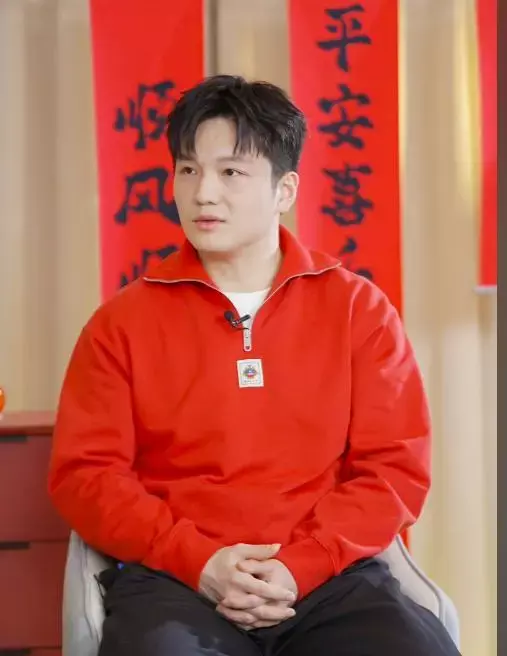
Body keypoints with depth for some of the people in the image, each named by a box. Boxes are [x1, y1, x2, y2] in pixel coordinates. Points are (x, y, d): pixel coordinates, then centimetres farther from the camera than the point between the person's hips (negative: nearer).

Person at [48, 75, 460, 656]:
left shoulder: (358, 308, 9)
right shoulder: (123, 320, 8)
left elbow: (396, 466, 5)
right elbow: (84, 472, 4)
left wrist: (301, 565, -9)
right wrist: (198, 561, -10)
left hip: (332, 577, 2)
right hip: (173, 581, -1)